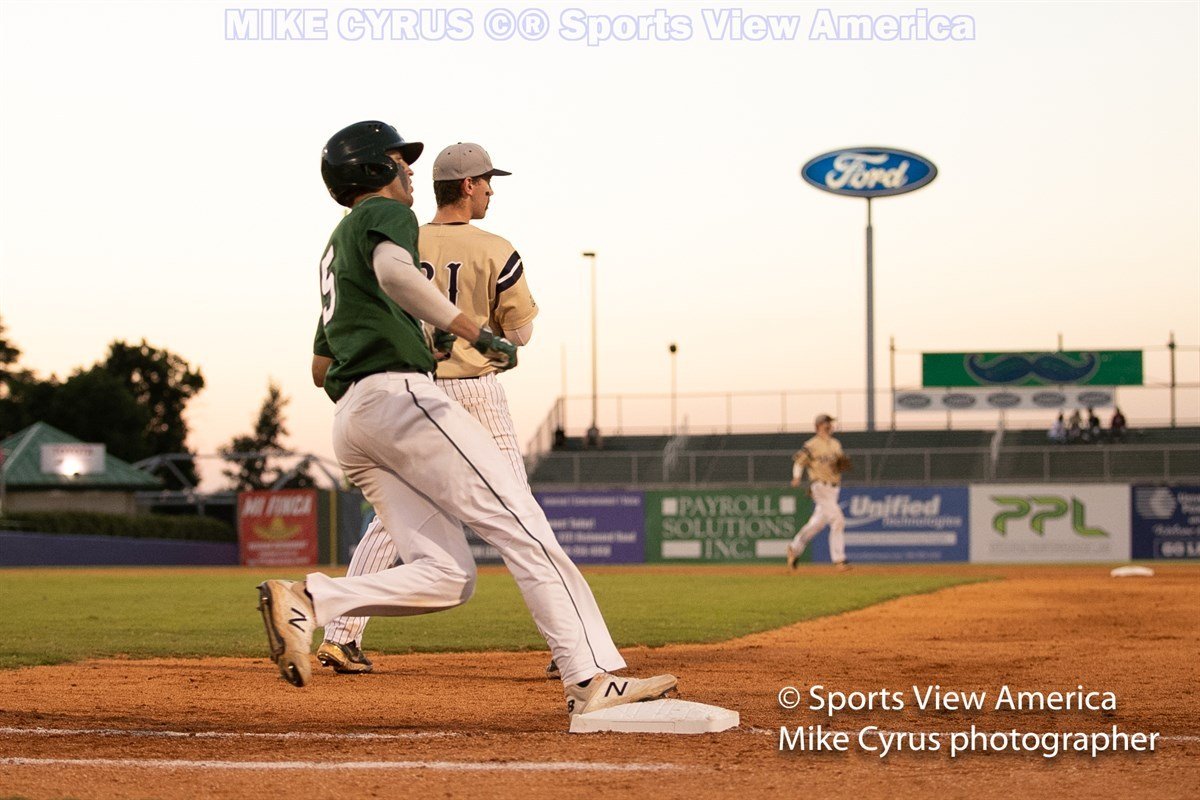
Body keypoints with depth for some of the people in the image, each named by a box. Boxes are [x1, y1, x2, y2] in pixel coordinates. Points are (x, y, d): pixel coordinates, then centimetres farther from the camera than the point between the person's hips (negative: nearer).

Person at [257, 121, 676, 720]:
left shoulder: (336, 247, 32)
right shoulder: (385, 214, 5)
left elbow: (322, 357, 33)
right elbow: (394, 272, -20)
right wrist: (474, 332, -25)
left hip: (347, 423, 9)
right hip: (397, 395, -9)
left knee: (446, 577, -1)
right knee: (522, 528, -13)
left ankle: (305, 601, -15)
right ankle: (593, 680, -22)